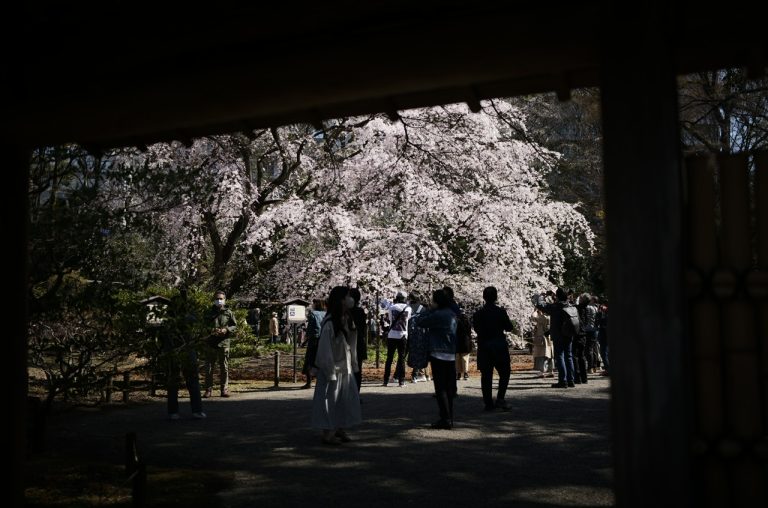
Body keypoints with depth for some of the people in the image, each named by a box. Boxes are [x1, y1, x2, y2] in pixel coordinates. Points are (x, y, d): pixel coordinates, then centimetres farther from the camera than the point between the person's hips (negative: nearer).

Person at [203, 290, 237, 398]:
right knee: (209, 368, 1)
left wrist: (226, 330, -9)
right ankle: (208, 389, 8)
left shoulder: (228, 313, 6)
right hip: (211, 342, 1)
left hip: (224, 343, -1)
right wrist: (211, 330, -10)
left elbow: (235, 326, 9)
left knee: (224, 367, 4)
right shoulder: (209, 312, 7)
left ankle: (225, 389, 11)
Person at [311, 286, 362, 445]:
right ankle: (328, 433, 16)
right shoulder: (330, 323, -21)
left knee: (347, 401, 13)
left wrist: (353, 364, 5)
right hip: (333, 369, -8)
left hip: (346, 369, 8)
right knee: (330, 401, 4)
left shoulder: (347, 320, 1)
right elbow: (324, 350, -18)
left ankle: (341, 430, 26)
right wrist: (330, 373, -16)